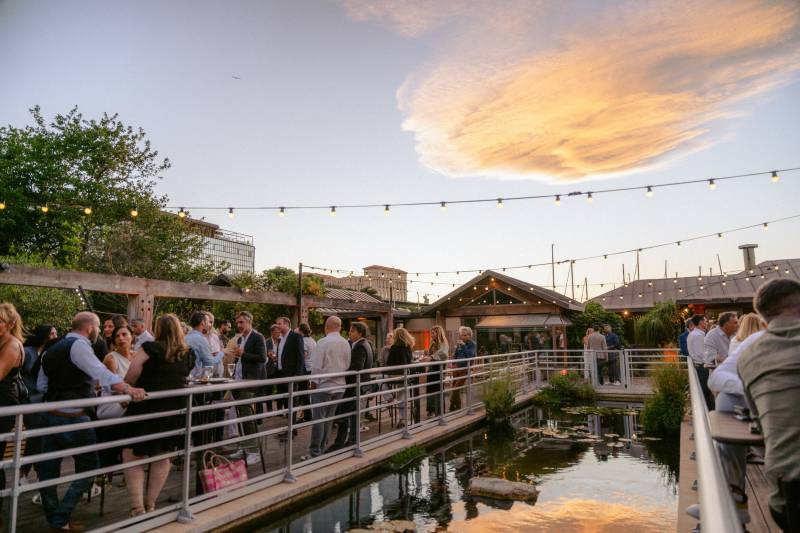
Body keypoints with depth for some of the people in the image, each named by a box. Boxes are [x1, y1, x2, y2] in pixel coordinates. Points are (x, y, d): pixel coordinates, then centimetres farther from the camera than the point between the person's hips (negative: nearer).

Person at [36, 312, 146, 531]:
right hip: (73, 419, -8)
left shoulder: (52, 349, 13)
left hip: (50, 415, 9)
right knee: (87, 467, 6)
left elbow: (41, 385, 19)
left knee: (48, 470, 15)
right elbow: (100, 372, -31)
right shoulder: (79, 345, -14)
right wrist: (128, 389, -41)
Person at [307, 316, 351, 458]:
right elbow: (347, 365, 7)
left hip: (323, 386, -5)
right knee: (329, 418, 12)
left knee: (318, 418, -1)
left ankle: (315, 452, 1)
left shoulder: (323, 342, -14)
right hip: (339, 386, 6)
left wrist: (313, 382, -2)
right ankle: (322, 449, 19)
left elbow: (317, 365, -12)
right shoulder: (346, 343, 3)